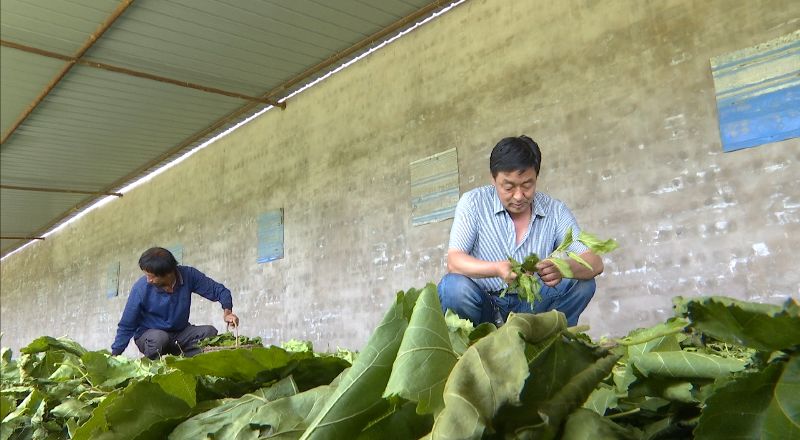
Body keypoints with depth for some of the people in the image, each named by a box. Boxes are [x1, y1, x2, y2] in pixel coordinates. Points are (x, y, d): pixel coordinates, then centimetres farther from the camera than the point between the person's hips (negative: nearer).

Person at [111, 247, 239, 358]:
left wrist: (227, 312, -27)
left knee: (210, 332, -23)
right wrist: (114, 355, -12)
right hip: (148, 336, -2)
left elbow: (220, 290, -9)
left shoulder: (188, 275, -16)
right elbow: (126, 326, -10)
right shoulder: (140, 288, -19)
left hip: (180, 333, 2)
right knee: (159, 337, -36)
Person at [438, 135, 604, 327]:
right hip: (482, 306, -2)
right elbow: (454, 261, -19)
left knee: (582, 283, -18)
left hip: (531, 306, 3)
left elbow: (595, 263, -10)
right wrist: (496, 269, -39)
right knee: (454, 287, -33)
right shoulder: (473, 203, -8)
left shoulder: (555, 210, -1)